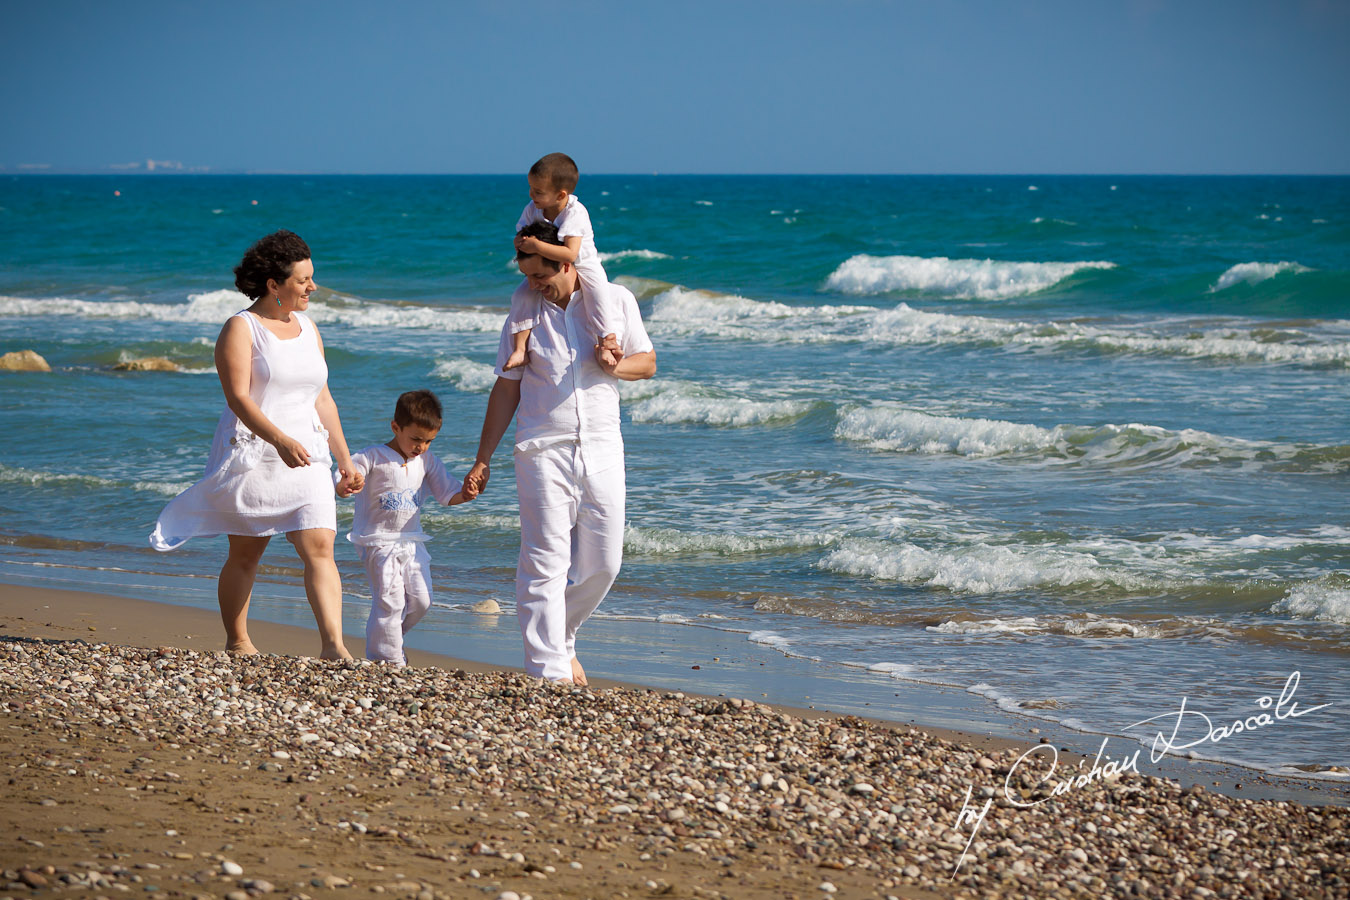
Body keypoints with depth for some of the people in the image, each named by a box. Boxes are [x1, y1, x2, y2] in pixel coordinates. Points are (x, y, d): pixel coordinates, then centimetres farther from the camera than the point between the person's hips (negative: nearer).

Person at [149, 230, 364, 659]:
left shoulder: (307, 328, 14)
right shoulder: (241, 329, -6)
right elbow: (238, 398, -18)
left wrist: (344, 459, 15)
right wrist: (280, 440, -32)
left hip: (306, 459, 5)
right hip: (252, 456, -5)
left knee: (319, 547, -11)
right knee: (245, 555, 6)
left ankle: (333, 645, -17)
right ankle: (236, 642, 21)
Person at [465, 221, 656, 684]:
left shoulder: (616, 299, 3)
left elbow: (647, 363, 13)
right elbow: (506, 387, 6)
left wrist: (615, 365, -11)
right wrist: (483, 460, 5)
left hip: (601, 449, 2)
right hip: (543, 451, -2)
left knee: (603, 563, 5)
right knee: (545, 564, -9)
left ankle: (560, 640, 29)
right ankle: (549, 672, -10)